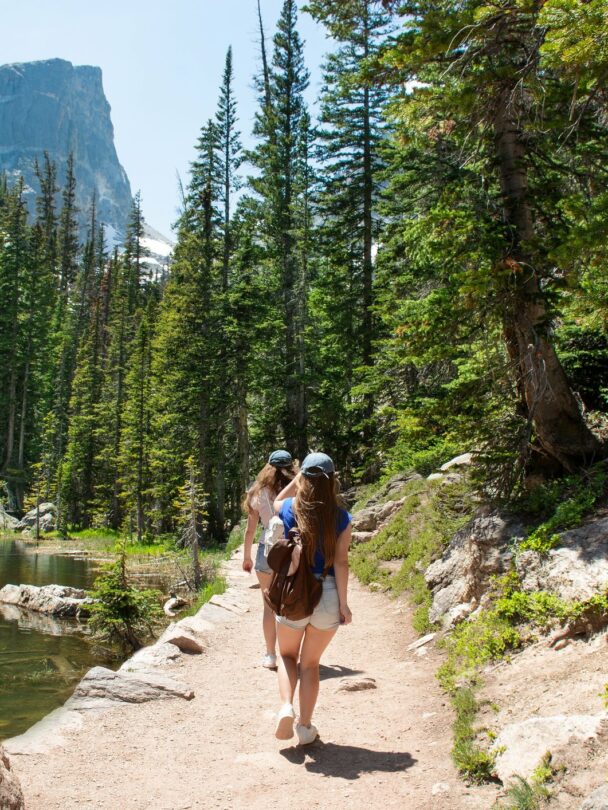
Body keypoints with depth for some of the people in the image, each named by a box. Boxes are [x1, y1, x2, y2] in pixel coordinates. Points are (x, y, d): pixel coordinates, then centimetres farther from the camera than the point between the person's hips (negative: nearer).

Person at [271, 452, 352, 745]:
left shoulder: (290, 510, -6)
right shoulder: (341, 517, -7)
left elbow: (277, 502, 20)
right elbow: (340, 561, -9)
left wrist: (299, 477, 10)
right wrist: (343, 603, -3)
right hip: (328, 593, 1)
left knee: (287, 655, 21)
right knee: (311, 662, 17)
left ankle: (286, 707, -2)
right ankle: (305, 727, 21)